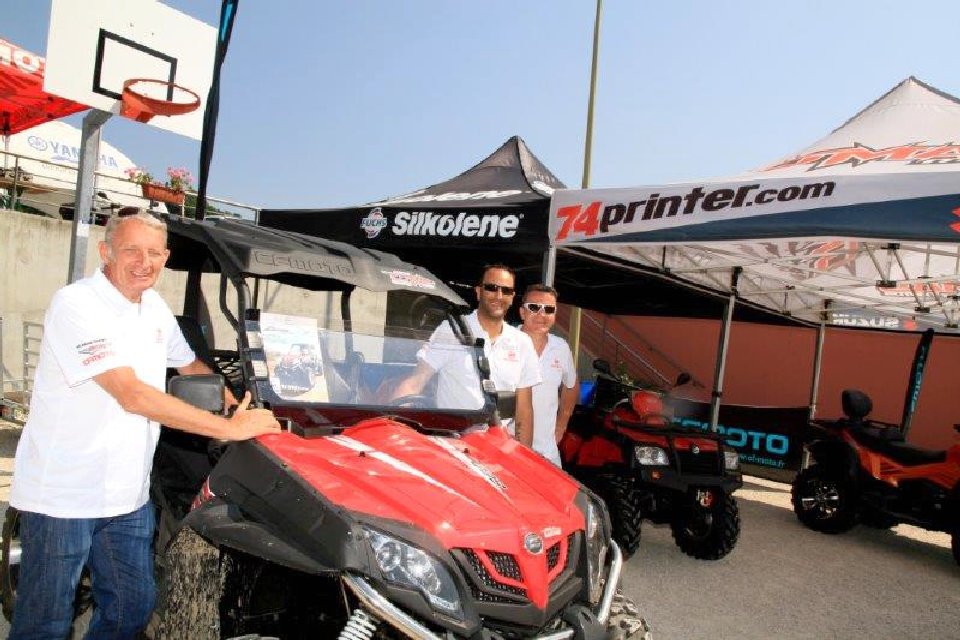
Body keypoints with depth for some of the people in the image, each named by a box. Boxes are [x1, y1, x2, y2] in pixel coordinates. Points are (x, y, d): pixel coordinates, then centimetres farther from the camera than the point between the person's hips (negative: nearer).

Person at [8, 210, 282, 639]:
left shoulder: (155, 307, 6)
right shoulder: (75, 305, -19)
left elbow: (189, 365, 23)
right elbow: (132, 395, -27)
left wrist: (235, 404, 8)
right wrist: (230, 428, -27)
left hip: (129, 496, 7)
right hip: (61, 497, -7)